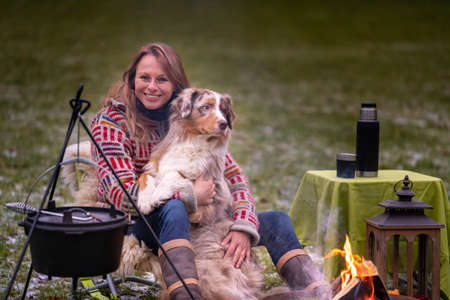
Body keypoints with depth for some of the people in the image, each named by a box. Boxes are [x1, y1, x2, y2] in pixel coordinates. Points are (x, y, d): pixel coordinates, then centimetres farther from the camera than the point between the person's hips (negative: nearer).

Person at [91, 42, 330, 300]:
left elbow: (234, 176, 1)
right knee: (173, 208, -39)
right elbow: (122, 195, -23)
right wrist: (190, 196, -25)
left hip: (187, 224, 6)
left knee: (276, 221, -4)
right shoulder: (111, 122, -11)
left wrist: (244, 227, -18)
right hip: (127, 227, -6)